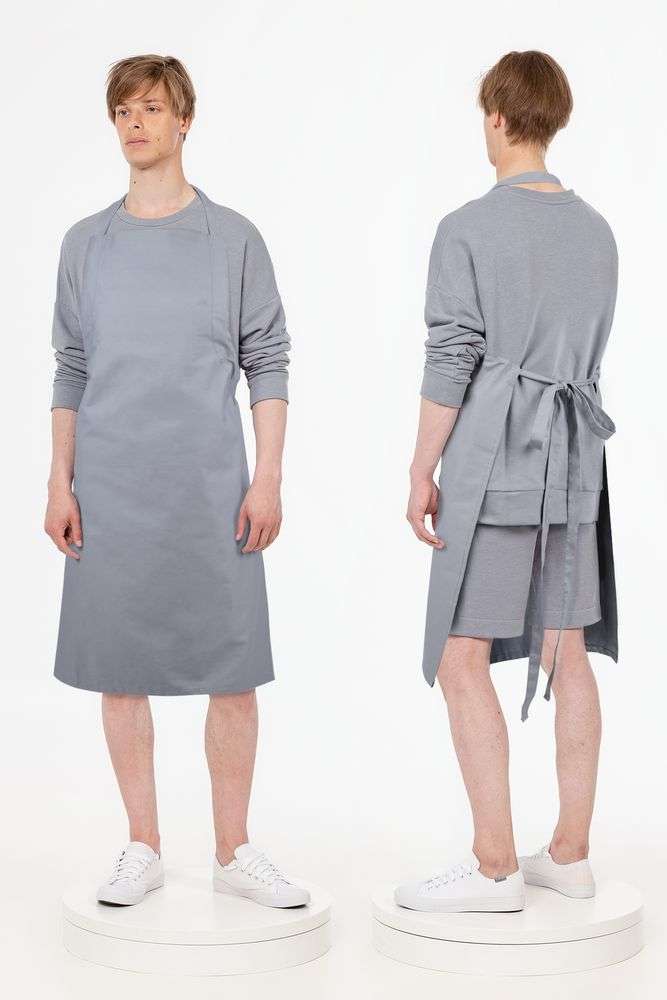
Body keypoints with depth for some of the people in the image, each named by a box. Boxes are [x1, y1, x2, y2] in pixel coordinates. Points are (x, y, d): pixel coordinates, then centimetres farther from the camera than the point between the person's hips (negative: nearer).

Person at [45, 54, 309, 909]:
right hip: (110, 490, 2)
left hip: (210, 486, -2)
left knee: (232, 671, 1)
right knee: (119, 669, 5)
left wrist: (268, 479, -5)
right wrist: (59, 483, 3)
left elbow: (267, 363, 3)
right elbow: (70, 370, 11)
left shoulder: (233, 238, 4)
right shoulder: (86, 244, 10)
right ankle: (143, 849, 18)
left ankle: (234, 852, 14)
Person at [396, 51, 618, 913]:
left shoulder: (466, 230, -9)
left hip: (489, 459, -7)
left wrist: (421, 472, -6)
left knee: (462, 660, -3)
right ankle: (569, 853, 15)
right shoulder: (596, 233, 10)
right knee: (567, 653, 9)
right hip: (573, 460, 7)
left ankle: (495, 865, -4)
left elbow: (450, 364, -12)